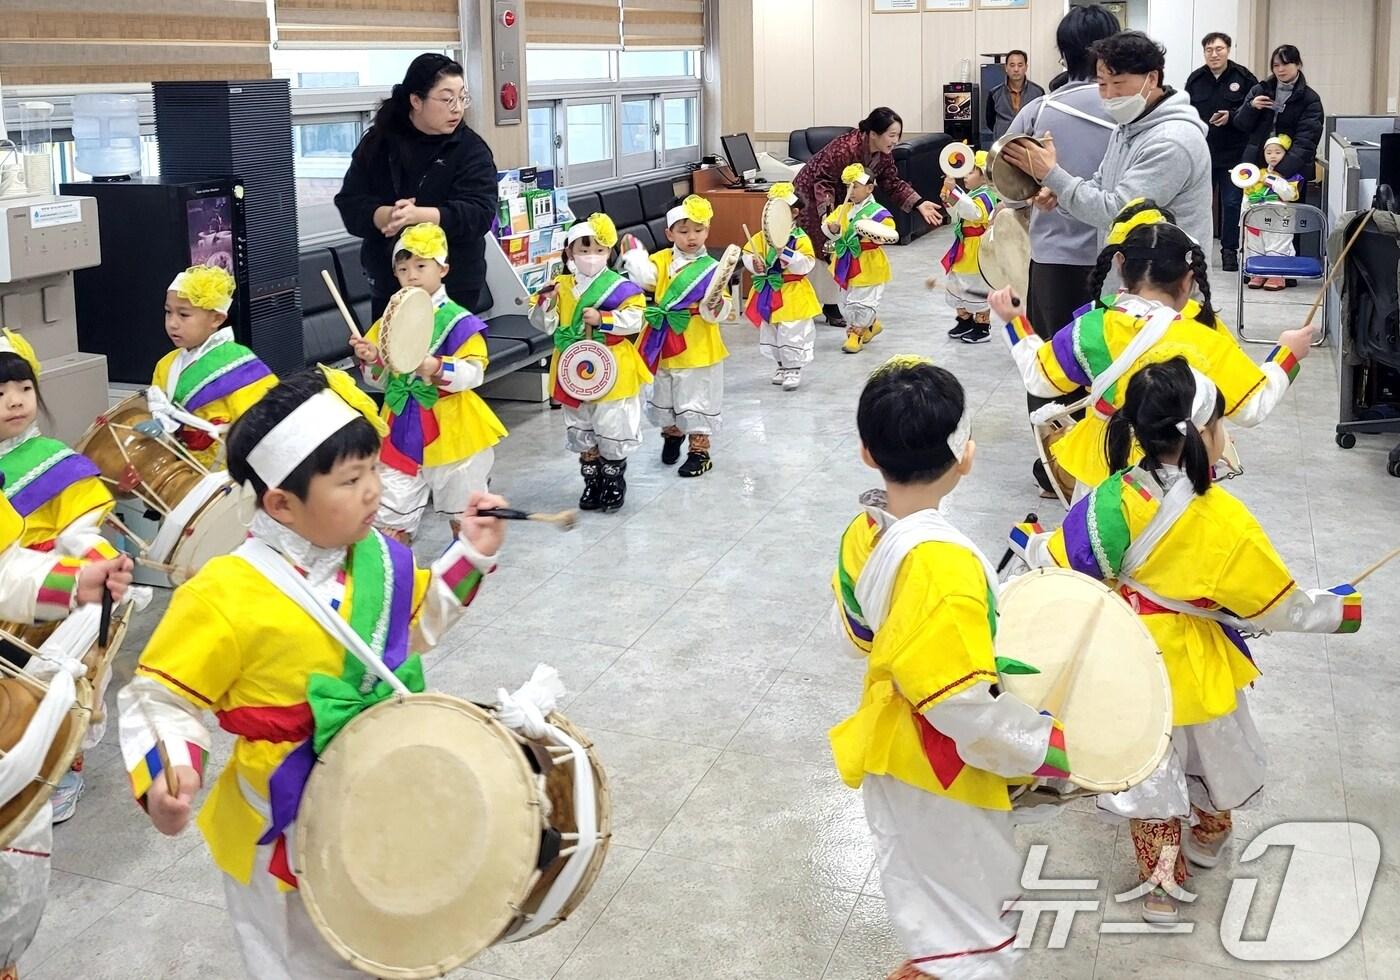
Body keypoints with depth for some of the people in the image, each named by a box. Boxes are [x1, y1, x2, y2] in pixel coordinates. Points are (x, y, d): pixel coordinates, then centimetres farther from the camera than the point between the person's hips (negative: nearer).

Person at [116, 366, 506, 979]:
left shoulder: (377, 559, -5)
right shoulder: (228, 596, -25)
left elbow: (412, 629, 14)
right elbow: (159, 698, -17)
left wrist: (469, 557, 3)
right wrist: (165, 777, -35)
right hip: (284, 832, -6)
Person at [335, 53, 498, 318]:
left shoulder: (471, 150, -5)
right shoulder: (378, 142, 3)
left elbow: (479, 212, -17)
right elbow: (350, 203, -3)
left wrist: (418, 215, -32)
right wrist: (384, 216, -25)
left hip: (454, 287, -2)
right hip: (388, 284, 3)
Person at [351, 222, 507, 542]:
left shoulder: (459, 321, -10)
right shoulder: (390, 321, 7)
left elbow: (474, 372, -19)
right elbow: (381, 380, 12)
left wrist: (436, 367, -34)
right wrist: (372, 361, -10)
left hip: (451, 430, -4)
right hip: (402, 430, 4)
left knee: (463, 513, 15)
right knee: (392, 516, 4)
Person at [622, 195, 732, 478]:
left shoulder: (711, 269, -9)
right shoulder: (661, 261, 1)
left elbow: (717, 314, -13)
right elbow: (643, 276, -18)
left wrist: (716, 304, -33)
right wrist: (634, 252, -17)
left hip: (697, 348, -4)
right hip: (664, 346, 4)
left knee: (697, 400, 4)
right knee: (664, 398, 21)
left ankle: (699, 451, 17)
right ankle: (672, 434, 45)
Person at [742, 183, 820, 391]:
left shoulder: (800, 238, -12)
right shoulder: (762, 236, 3)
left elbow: (806, 265, -21)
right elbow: (747, 254, 4)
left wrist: (784, 252, -29)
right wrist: (755, 265, -18)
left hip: (792, 296, -6)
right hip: (768, 294, 6)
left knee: (792, 333, -2)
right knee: (770, 332, 15)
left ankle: (793, 370, 11)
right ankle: (782, 366, 32)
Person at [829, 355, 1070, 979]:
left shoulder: (861, 535, -7)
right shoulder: (944, 564, -33)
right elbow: (966, 710, -31)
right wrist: (1060, 750, -19)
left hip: (893, 764, 8)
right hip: (944, 784, -8)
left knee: (923, 905, 30)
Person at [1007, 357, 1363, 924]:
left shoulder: (1112, 500, -21)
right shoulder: (1225, 521, -26)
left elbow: (1059, 563, -11)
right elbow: (1275, 605, -15)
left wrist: (1029, 543, 11)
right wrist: (1335, 609, 2)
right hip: (1196, 660, -1)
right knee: (1211, 746, 27)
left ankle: (1161, 880, 27)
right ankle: (1209, 838, 52)